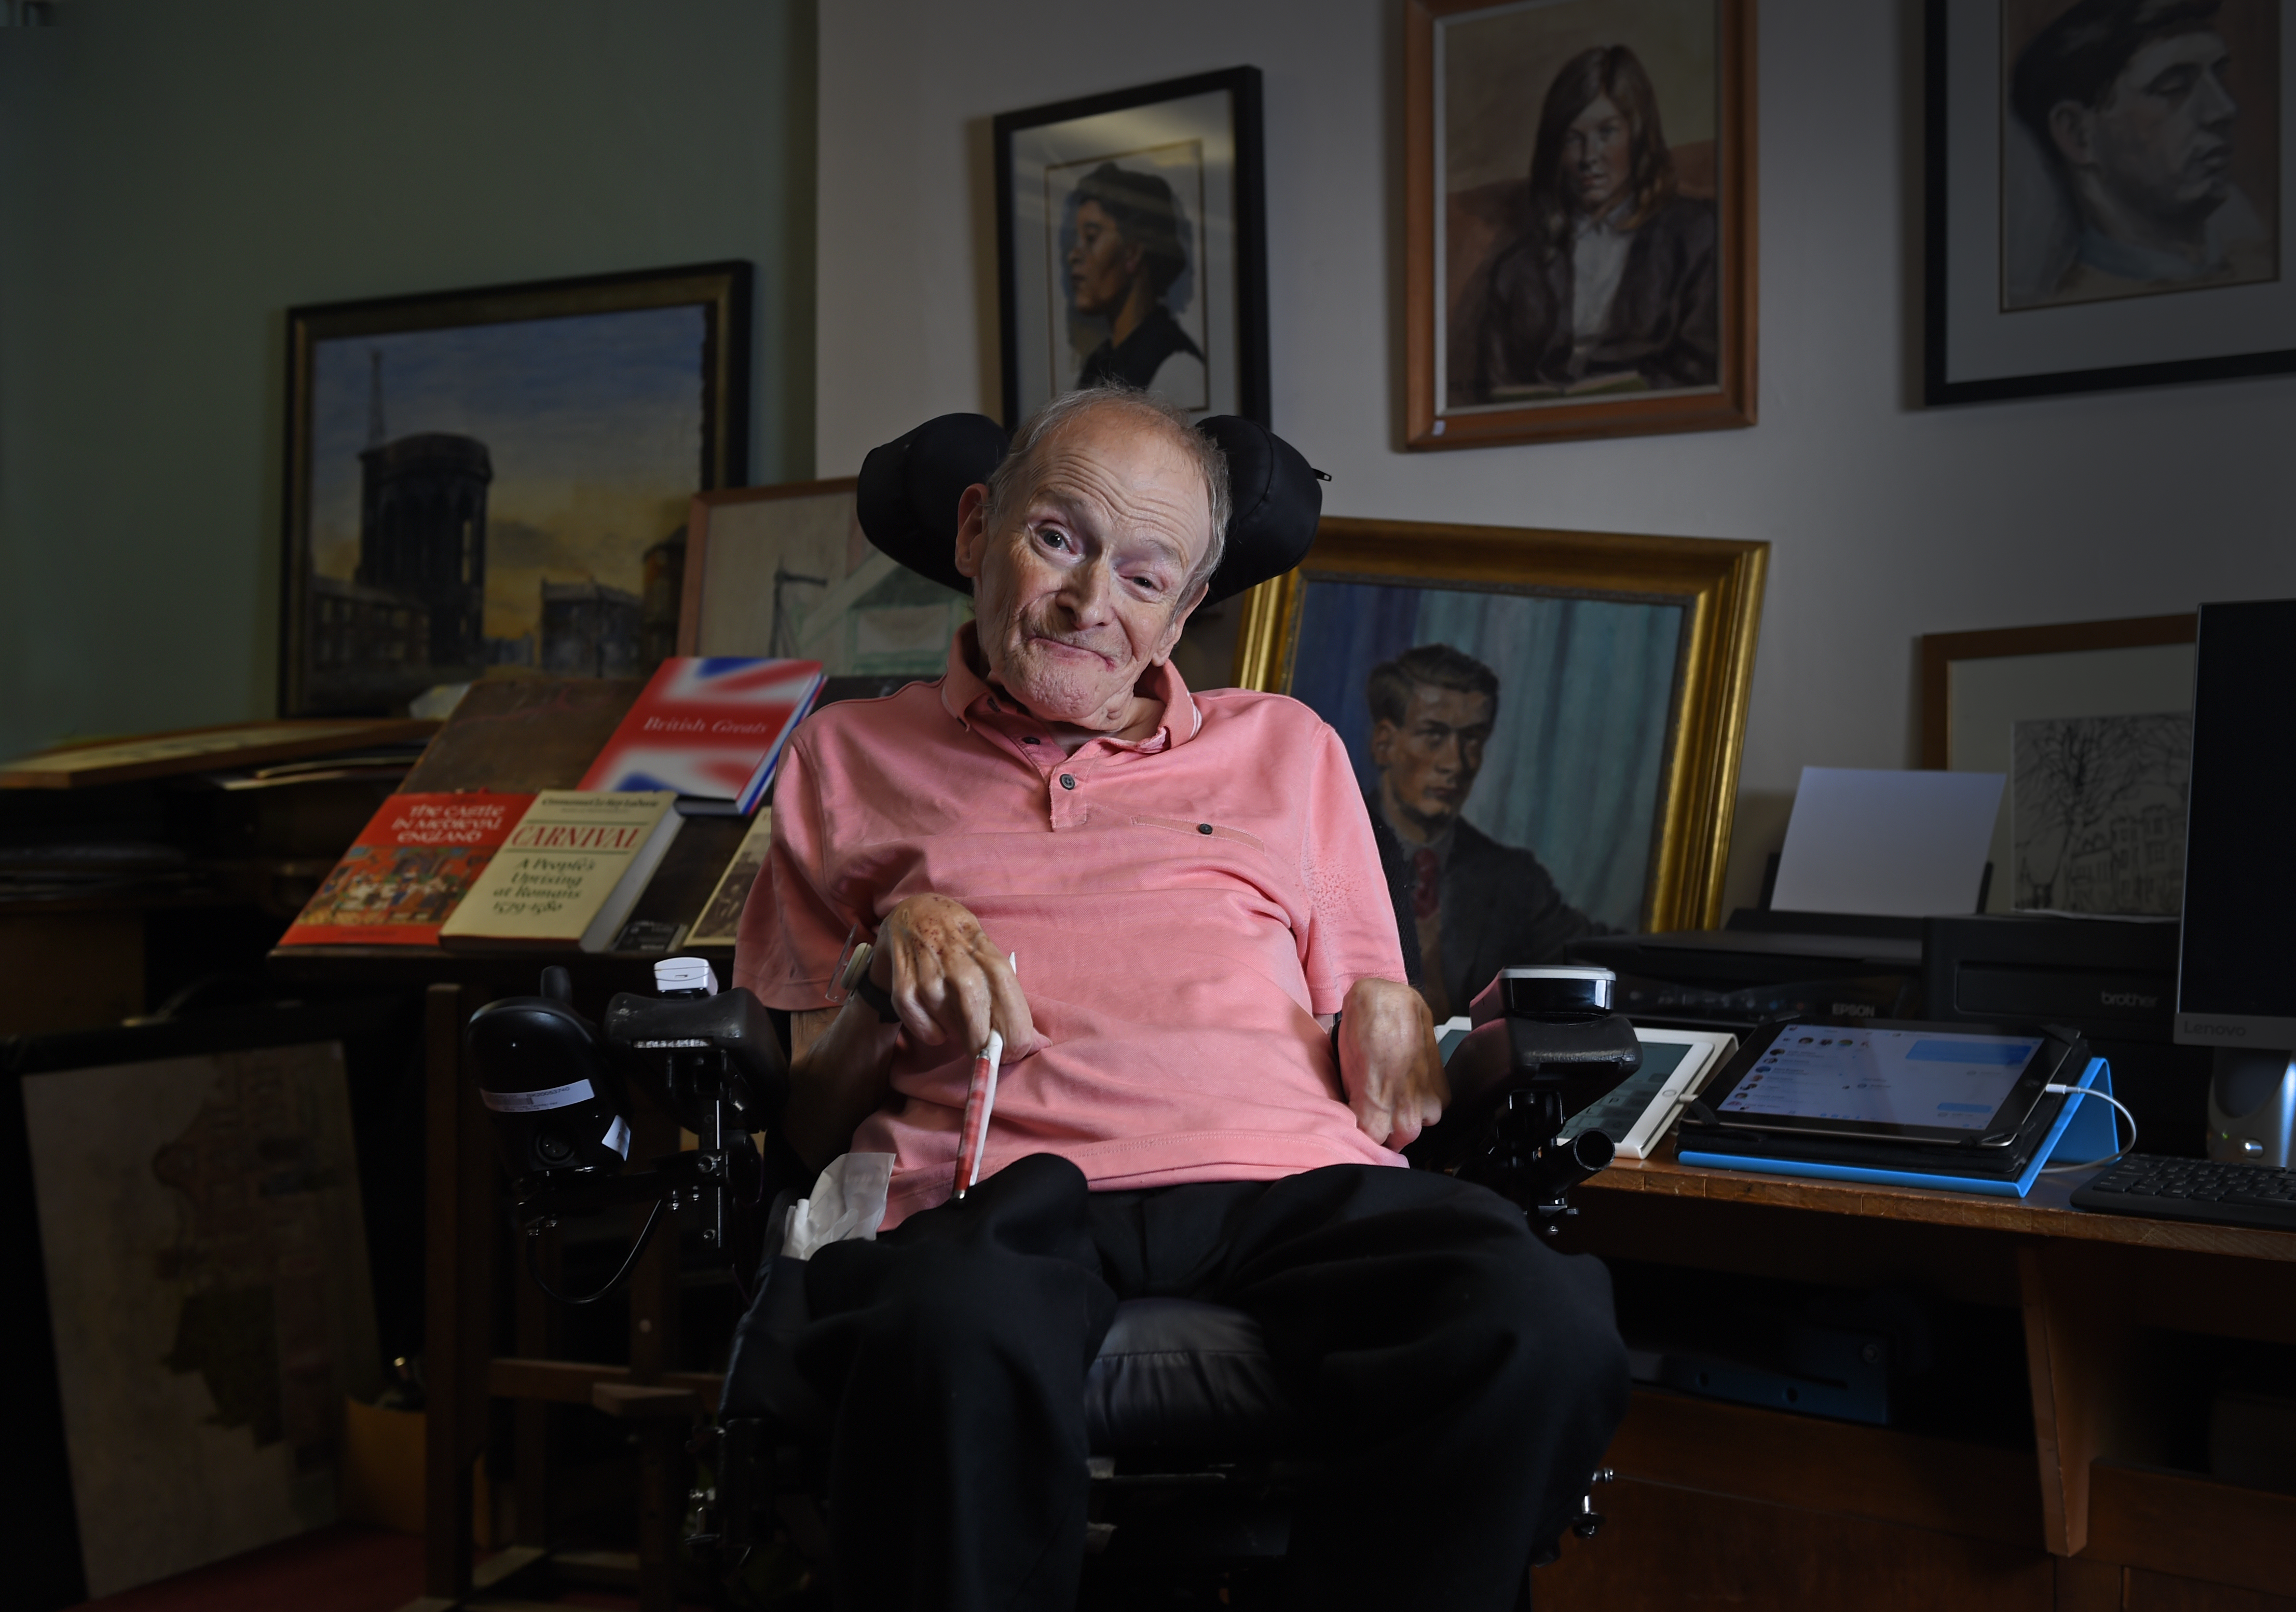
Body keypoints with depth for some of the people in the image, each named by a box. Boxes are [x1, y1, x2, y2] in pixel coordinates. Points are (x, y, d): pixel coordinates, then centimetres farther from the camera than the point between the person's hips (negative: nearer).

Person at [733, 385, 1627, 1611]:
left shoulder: (1287, 748, 30)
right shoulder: (851, 757, 24)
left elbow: (1378, 1040, 27)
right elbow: (792, 1127, 20)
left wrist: (1387, 1010, 4)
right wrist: (887, 979, 1)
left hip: (1291, 1183, 3)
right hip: (986, 1192, -2)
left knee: (1544, 1334, -32)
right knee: (961, 1346, -41)